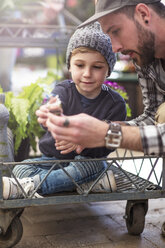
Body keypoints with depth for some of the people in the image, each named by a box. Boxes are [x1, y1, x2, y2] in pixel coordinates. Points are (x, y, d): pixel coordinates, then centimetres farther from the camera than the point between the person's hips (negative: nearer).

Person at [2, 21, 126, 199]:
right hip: (52, 158, 3)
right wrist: (51, 118, -58)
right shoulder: (63, 90, -8)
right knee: (20, 169, -17)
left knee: (94, 165, -35)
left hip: (88, 159, -2)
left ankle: (28, 186, -33)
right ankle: (88, 184, -27)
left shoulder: (115, 103, -11)